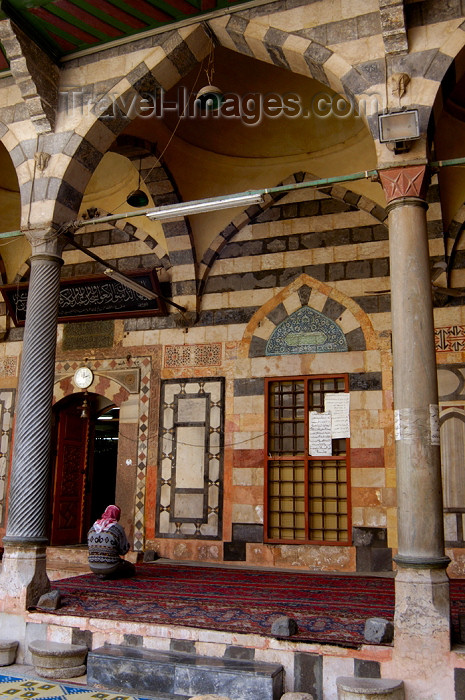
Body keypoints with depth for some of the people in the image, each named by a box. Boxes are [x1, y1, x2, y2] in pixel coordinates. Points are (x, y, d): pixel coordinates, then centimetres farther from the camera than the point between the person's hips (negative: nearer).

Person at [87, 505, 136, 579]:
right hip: (110, 567, -7)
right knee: (132, 568, 19)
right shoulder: (118, 528, -14)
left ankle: (100, 574, 13)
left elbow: (89, 546, 14)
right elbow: (124, 550, -8)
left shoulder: (92, 528, 2)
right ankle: (108, 575, 3)